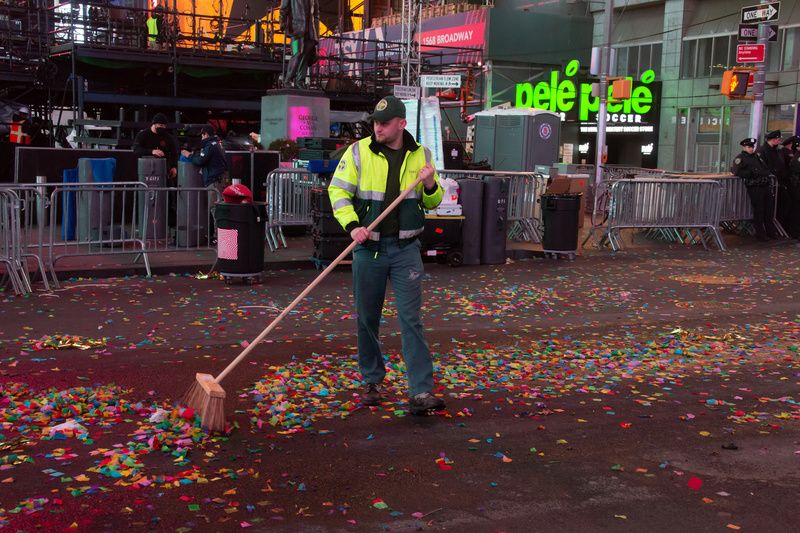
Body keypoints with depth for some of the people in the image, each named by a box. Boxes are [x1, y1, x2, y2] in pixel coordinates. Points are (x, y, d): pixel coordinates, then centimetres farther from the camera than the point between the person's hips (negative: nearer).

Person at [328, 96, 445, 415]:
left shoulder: (420, 155, 5)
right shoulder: (358, 151, -2)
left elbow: (433, 203, 14)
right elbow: (338, 190, -2)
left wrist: (430, 185, -9)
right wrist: (353, 225, -17)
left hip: (406, 248, 0)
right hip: (368, 247, 0)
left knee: (411, 318, -5)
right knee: (367, 318, 9)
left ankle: (421, 392, -6)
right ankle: (372, 382, 27)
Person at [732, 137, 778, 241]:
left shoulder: (757, 156, 22)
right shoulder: (741, 158, -1)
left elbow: (766, 168, 34)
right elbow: (735, 170, -13)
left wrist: (766, 173, 13)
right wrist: (750, 173, -16)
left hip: (765, 185, 7)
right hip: (754, 187, -7)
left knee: (769, 210, 13)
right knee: (758, 211, -4)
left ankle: (771, 231, 26)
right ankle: (760, 234, 6)